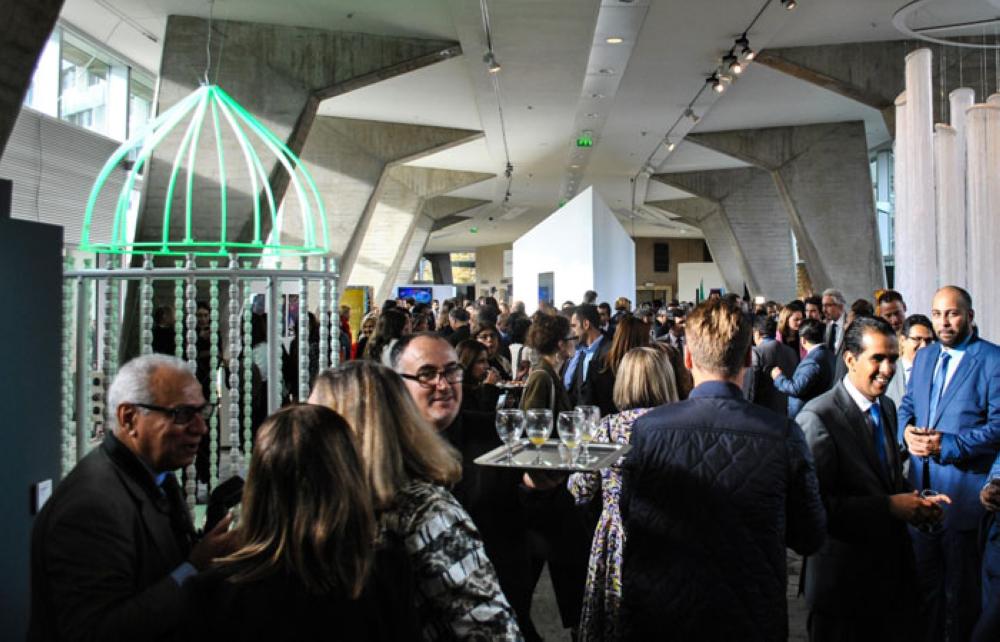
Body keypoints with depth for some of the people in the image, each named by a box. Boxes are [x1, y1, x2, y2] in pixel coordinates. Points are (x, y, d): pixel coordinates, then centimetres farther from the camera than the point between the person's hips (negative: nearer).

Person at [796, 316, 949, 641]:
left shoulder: (887, 407, 9)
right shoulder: (818, 417, -19)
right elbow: (817, 504, -23)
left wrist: (916, 501, -2)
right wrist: (889, 507, -23)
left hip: (895, 572, 8)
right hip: (845, 579, -7)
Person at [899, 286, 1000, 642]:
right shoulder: (924, 356, 11)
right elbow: (907, 405, 15)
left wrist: (946, 444, -24)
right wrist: (907, 431, -7)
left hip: (964, 491, -6)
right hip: (921, 486, 6)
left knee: (961, 590, 9)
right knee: (924, 582, 19)